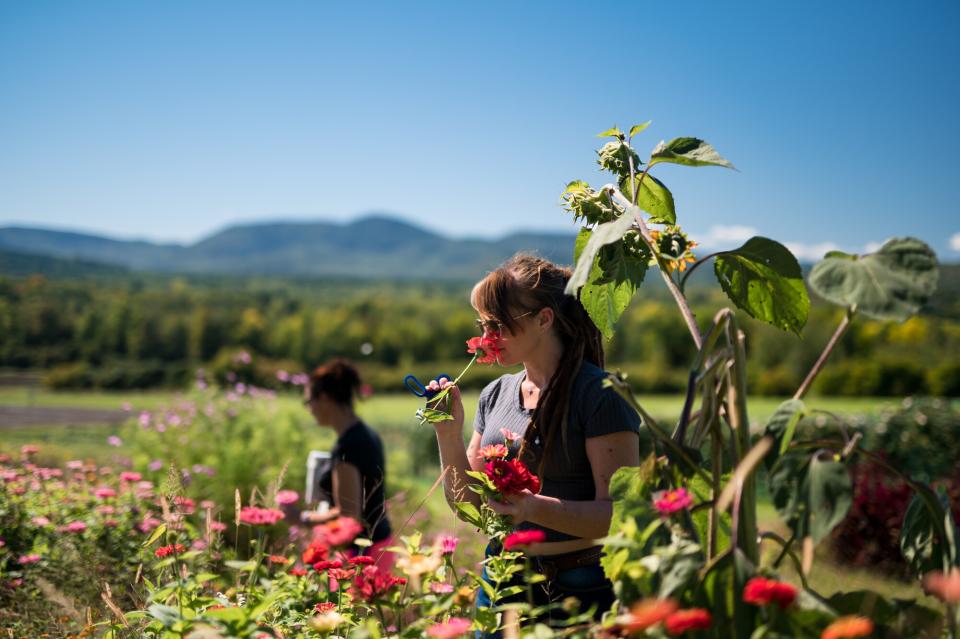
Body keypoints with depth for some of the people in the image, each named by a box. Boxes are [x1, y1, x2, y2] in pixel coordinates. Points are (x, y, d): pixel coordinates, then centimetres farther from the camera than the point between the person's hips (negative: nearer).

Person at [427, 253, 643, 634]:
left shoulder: (598, 394, -14)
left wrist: (536, 509, -33)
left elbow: (619, 513, -19)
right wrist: (448, 434, -5)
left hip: (578, 589, -6)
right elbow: (468, 505, 9)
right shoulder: (495, 395, 7)